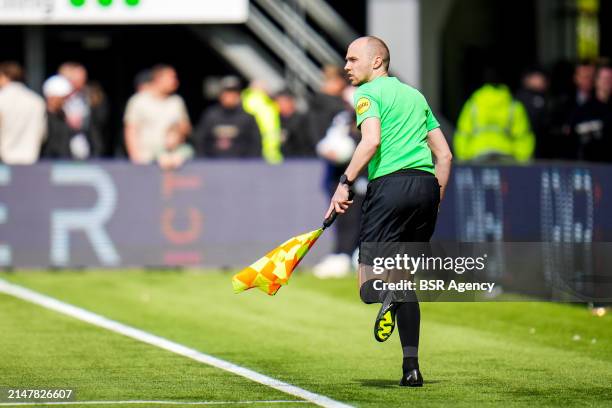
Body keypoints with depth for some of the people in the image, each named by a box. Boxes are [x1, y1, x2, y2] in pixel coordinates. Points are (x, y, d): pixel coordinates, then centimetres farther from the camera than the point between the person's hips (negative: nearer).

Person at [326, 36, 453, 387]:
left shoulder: (368, 92, 3)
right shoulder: (416, 95, 24)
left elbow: (372, 140, -15)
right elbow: (444, 154, 21)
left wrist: (345, 183, -12)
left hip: (390, 185, -6)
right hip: (426, 185, 6)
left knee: (369, 285, -5)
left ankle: (387, 293, -40)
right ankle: (411, 366, 4)